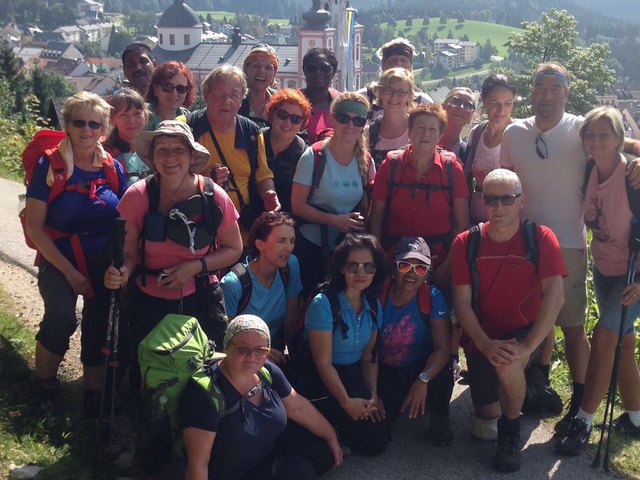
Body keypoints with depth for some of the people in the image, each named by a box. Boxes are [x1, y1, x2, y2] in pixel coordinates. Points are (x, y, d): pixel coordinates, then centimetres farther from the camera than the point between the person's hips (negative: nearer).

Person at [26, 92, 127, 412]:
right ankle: (45, 384, 0)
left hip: (105, 262, 3)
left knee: (99, 328, 5)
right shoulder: (50, 165, -6)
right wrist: (69, 271, -13)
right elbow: (35, 226, -8)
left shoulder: (113, 168, 3)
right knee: (61, 317, -26)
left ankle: (94, 397, 25)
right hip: (60, 260, -3)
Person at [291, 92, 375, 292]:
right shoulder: (313, 157, -10)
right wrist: (333, 220, -21)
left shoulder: (366, 162, 2)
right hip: (312, 247, -3)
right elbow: (298, 205, -11)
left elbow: (367, 208, 11)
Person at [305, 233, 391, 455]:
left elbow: (369, 356, 6)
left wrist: (373, 395, -8)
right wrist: (346, 402, -22)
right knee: (370, 439, -17)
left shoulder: (373, 306, 2)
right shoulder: (323, 304, -19)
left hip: (355, 376, 7)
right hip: (324, 381, -7)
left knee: (380, 438, -4)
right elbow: (323, 363, -18)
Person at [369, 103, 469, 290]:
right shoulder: (391, 164, -1)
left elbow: (462, 223, -1)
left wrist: (448, 266, -7)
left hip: (439, 262, 0)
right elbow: (376, 217, 1)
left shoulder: (452, 168, -2)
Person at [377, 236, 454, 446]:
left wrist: (423, 379, -40)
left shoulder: (432, 297, -16)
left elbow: (442, 348, -22)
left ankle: (439, 419, -1)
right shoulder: (378, 296, -16)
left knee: (442, 373, -34)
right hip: (386, 373, 1)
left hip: (422, 368, -1)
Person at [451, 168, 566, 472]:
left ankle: (512, 432, -6)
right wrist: (485, 344, -24)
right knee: (486, 421, 4)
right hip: (481, 339, 3)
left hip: (524, 332, -2)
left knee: (507, 365, -36)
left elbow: (555, 295, -22)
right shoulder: (465, 243, -7)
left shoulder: (541, 238, -13)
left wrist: (527, 347, -30)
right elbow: (462, 302, -10)